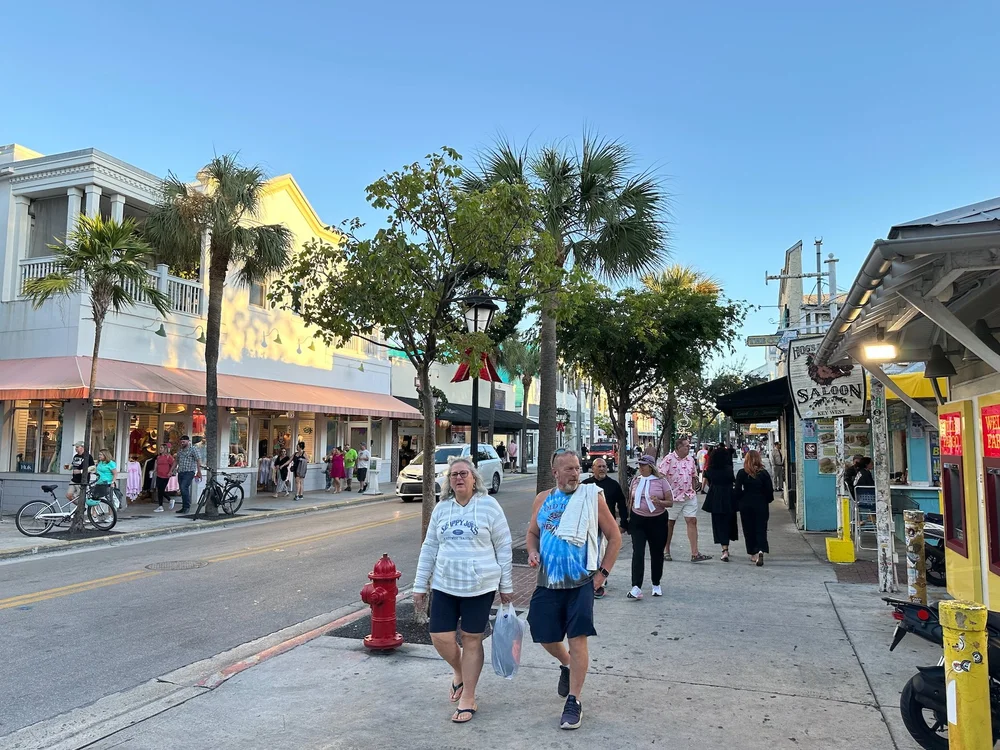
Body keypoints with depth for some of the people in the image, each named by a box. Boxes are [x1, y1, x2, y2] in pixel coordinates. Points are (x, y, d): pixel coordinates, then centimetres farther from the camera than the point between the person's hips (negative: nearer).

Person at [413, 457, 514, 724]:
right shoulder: (441, 508, 6)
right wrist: (420, 585, 10)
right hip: (445, 586, 4)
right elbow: (429, 548, 11)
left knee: (472, 640, 4)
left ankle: (468, 698, 20)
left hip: (479, 587, -3)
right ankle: (459, 673, 33)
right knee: (440, 637, 1)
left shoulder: (488, 505, -5)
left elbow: (503, 547, -1)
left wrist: (506, 586, -1)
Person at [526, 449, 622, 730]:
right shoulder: (542, 499, 5)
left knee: (577, 640, -3)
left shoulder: (592, 497, -5)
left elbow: (614, 537, 1)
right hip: (547, 583, 4)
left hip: (581, 583, -4)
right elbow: (533, 532, 18)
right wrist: (532, 552, -3)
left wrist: (603, 572, -4)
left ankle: (574, 701, 11)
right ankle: (567, 665, 44)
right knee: (545, 636, 12)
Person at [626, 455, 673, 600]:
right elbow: (630, 500, 16)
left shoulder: (661, 481, -4)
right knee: (638, 552, -10)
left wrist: (659, 502, -23)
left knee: (657, 553, 10)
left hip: (657, 521, -1)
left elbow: (670, 502, -3)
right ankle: (636, 587, -14)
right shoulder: (636, 480, 6)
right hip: (638, 521, 1)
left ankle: (656, 585, 28)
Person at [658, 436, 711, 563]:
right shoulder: (668, 459, -11)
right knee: (670, 523, 8)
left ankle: (695, 554, -3)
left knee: (692, 522, -2)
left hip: (689, 497, 5)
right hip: (673, 497, -5)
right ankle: (666, 551, 21)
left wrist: (693, 491, 14)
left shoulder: (690, 459, 9)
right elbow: (661, 476, -15)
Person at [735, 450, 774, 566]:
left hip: (746, 505, 0)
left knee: (749, 530, 10)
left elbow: (738, 491, -7)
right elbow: (769, 490, -3)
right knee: (761, 529, 3)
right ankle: (761, 550, -18)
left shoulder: (741, 473, -7)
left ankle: (753, 554, 15)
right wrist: (767, 500, 14)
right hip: (761, 505, 0)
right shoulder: (764, 473, -6)